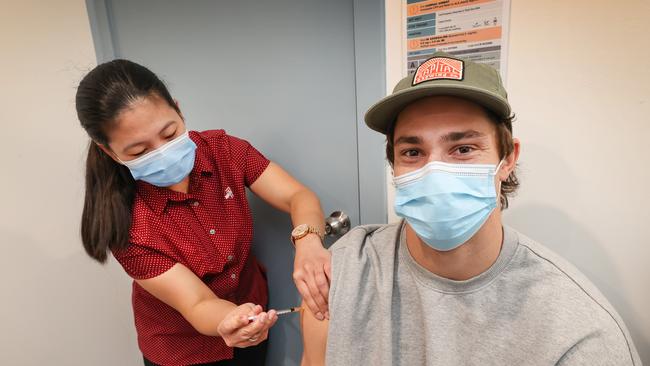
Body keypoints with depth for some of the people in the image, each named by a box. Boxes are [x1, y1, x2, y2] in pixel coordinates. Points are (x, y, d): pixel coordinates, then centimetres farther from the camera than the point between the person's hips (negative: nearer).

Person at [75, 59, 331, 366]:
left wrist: (307, 242, -43)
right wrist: (227, 324, -49)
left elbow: (299, 197, -22)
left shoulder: (223, 149, -19)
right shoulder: (124, 222, -26)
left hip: (251, 315, 3)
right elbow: (198, 305, -26)